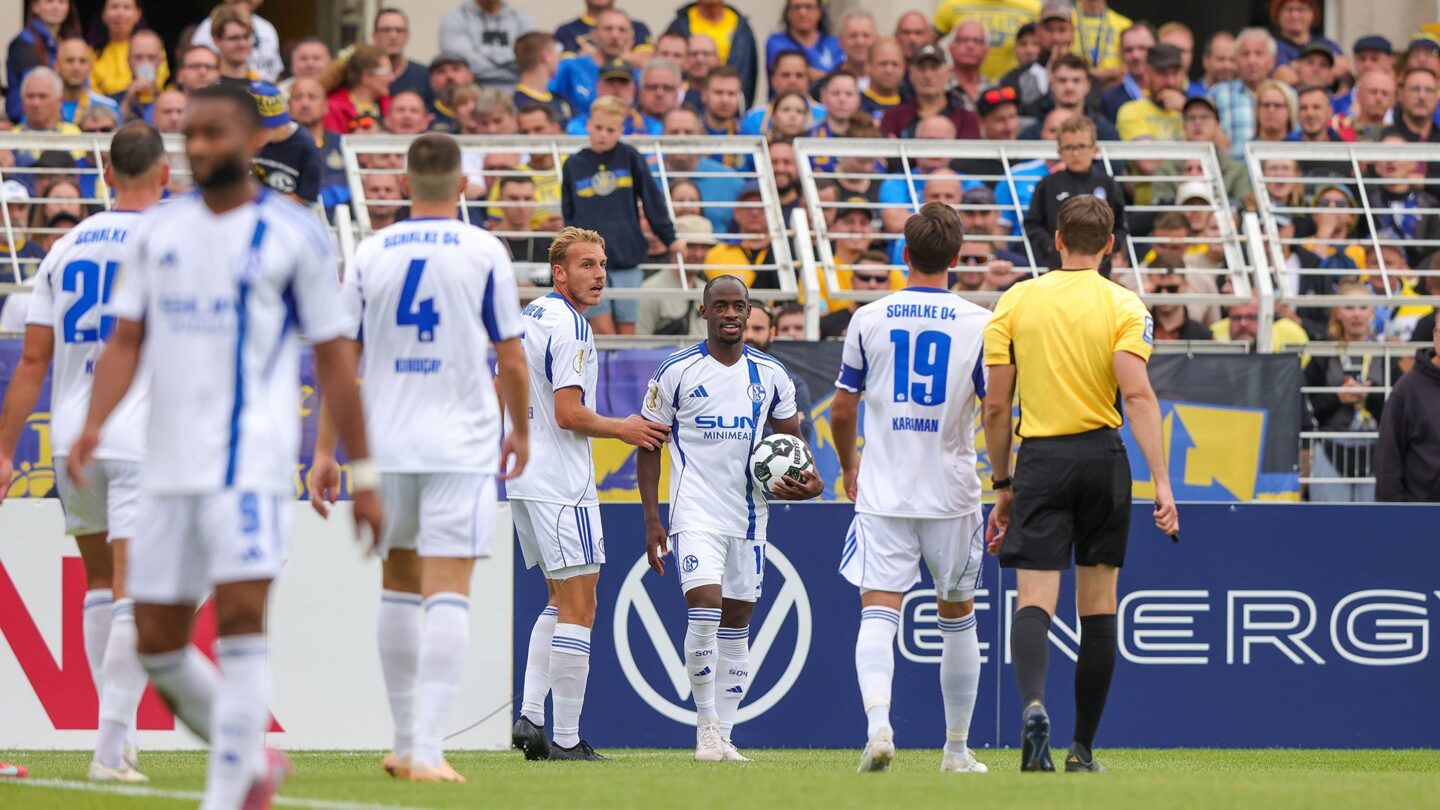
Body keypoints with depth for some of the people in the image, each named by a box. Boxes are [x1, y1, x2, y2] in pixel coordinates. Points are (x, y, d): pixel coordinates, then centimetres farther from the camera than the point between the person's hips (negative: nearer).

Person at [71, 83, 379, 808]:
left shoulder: (294, 236, 0)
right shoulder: (156, 232, 12)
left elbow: (333, 359, 3)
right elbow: (127, 340, 10)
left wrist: (363, 475, 2)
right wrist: (93, 425, -8)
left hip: (250, 459, -5)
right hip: (168, 465, 5)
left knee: (240, 621, -18)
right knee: (158, 645, 5)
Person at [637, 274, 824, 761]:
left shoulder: (770, 375, 6)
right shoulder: (676, 372, -3)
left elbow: (790, 438, 15)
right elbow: (648, 447, 2)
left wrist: (803, 479, -7)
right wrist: (651, 520, -5)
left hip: (749, 515, 4)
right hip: (696, 512, -4)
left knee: (736, 622, 7)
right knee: (705, 608, -19)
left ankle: (723, 734, 14)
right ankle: (706, 724, -7)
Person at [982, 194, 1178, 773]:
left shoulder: (1015, 302, 4)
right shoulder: (1122, 305, -1)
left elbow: (995, 405, 4)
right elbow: (1137, 395, -13)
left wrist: (1002, 485, 14)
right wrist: (1162, 484, -15)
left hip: (1039, 462, 0)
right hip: (1101, 457, 0)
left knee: (1034, 600, -7)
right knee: (1098, 606, 10)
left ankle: (1033, 702, -36)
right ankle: (1083, 748, 15)